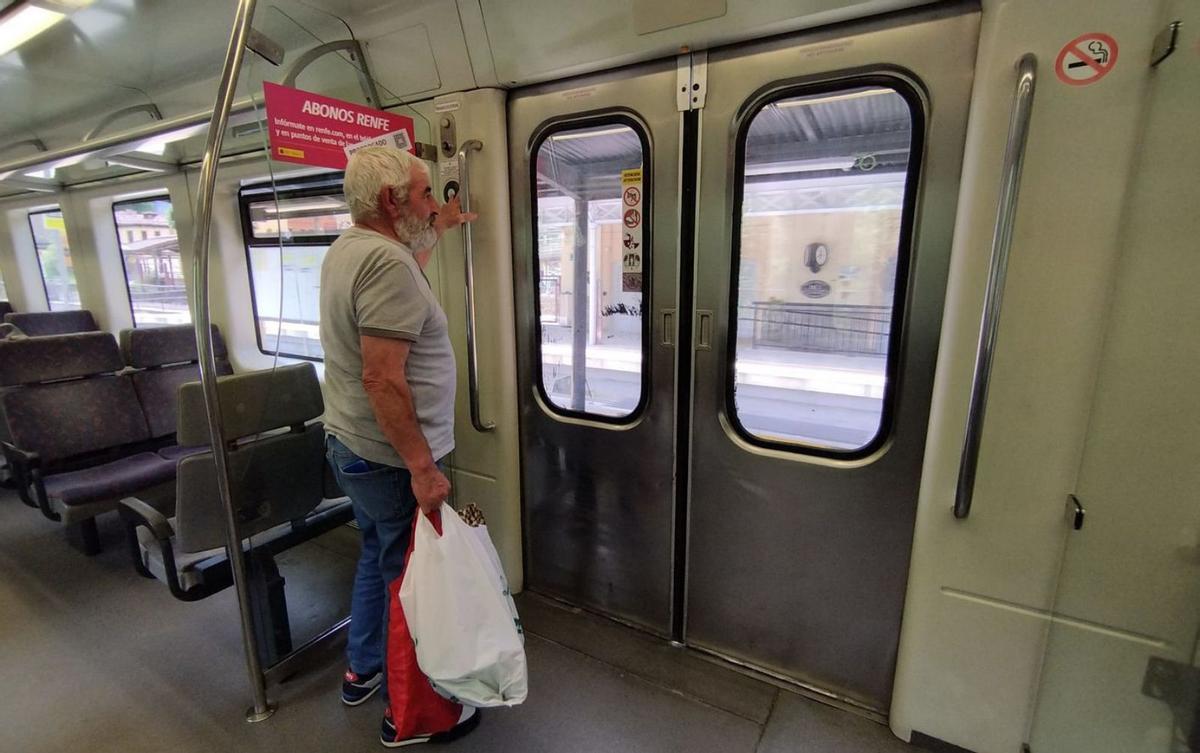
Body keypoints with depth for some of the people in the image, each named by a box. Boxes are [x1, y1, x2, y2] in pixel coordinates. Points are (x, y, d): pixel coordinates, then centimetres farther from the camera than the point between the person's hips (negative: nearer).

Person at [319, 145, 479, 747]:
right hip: (390, 459, -10)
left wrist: (440, 229, 35)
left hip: (348, 444, 10)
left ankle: (363, 670, 45)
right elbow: (383, 379, -28)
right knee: (409, 577, 6)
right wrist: (422, 469, -24)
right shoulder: (387, 261, -22)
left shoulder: (347, 248, 10)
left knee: (379, 557, 25)